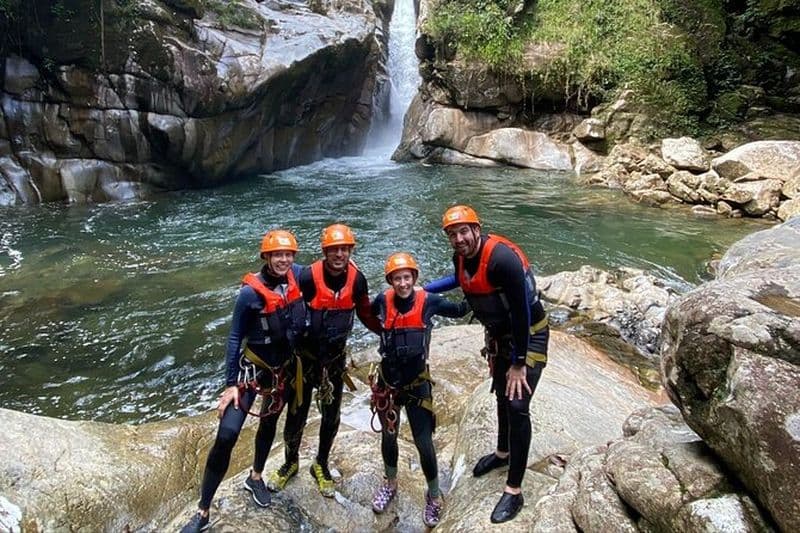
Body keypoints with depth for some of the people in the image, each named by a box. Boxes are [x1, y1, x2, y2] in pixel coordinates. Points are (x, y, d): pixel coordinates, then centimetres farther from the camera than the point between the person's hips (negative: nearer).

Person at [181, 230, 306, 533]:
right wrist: (230, 383, -14)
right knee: (227, 435, -14)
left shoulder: (296, 275, -10)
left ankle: (255, 478, 47)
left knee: (269, 423, 22)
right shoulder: (251, 292, -23)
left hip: (284, 369, 5)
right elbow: (234, 338, -14)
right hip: (252, 369, -5)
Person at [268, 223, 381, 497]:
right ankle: (290, 462, 35)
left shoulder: (357, 279, -10)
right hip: (306, 354, -3)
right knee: (297, 413, 8)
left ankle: (321, 465, 36)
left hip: (336, 356, 3)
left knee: (331, 415, 13)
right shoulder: (308, 277, -22)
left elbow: (365, 314, 4)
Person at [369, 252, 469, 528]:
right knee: (388, 436, 19)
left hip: (417, 382, -2)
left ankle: (434, 496, 26)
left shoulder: (428, 301, -15)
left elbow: (459, 311, -2)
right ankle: (390, 484, 45)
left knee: (424, 443, 1)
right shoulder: (383, 300, -11)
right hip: (387, 381, 2)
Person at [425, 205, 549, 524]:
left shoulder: (503, 258, -32)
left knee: (517, 405, -11)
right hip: (499, 334, 8)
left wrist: (519, 363, -22)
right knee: (501, 396, 21)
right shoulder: (461, 257, -8)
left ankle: (514, 491, 1)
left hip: (529, 336, -8)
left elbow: (521, 312, -27)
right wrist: (424, 289, 14)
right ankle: (503, 453, 45)